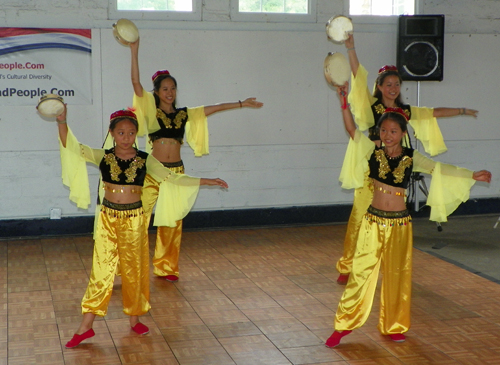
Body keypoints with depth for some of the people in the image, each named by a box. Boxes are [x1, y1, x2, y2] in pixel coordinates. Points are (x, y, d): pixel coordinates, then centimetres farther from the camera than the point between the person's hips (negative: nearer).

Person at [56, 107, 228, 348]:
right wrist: (62, 122, -22)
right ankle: (86, 327, 4)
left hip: (134, 220, 1)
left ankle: (134, 319, 24)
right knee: (101, 270, -1)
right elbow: (71, 146, -7)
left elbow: (172, 178, 1)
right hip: (108, 219, 0)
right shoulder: (102, 157, -1)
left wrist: (207, 181, -1)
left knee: (134, 271, 9)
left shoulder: (145, 160, -1)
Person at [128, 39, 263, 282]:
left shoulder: (184, 114, 11)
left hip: (176, 171, 4)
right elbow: (136, 83, -10)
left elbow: (213, 108, 16)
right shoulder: (151, 112, 0)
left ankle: (166, 267, 20)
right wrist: (134, 52, -16)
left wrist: (241, 104, 17)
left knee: (172, 222, 8)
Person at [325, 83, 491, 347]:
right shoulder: (373, 151, -2)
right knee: (361, 272, 0)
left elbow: (440, 169, -1)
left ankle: (393, 326, 26)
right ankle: (343, 325, 10)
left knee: (397, 276, 11)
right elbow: (351, 129, -11)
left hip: (399, 223, 1)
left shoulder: (411, 158, 1)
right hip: (374, 220, -1)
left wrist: (472, 175, -8)